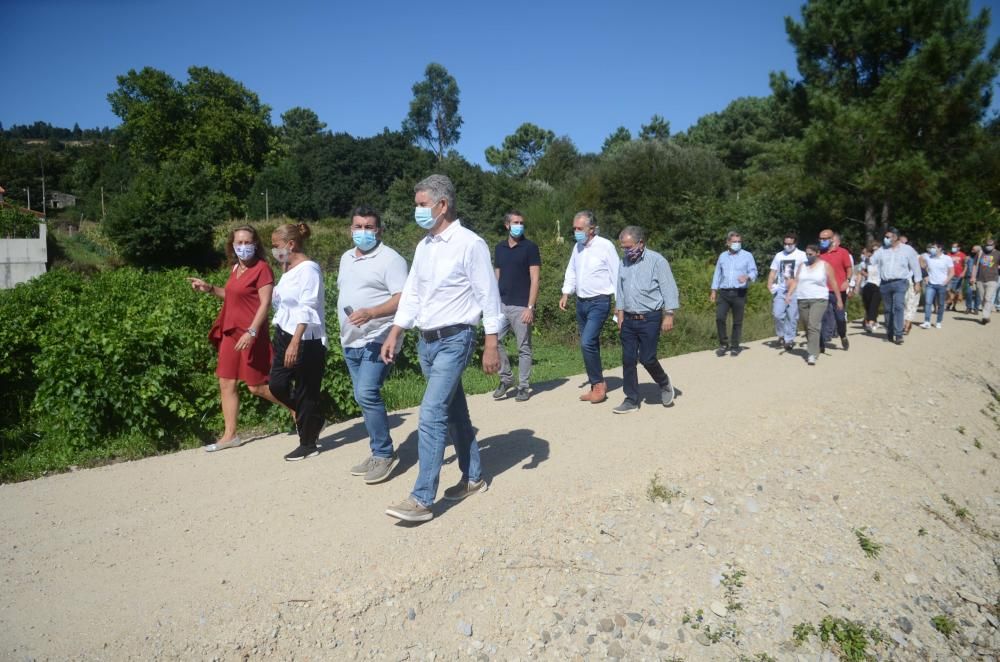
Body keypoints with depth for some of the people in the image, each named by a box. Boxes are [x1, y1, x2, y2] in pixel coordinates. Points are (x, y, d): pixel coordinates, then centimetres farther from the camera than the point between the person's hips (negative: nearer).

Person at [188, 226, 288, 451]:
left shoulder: (262, 268, -12)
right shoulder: (235, 268, 13)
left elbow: (265, 303, -18)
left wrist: (252, 332, -25)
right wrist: (210, 288, 16)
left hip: (250, 334, -8)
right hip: (231, 333, 8)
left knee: (256, 386, -3)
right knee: (227, 384, 8)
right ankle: (229, 435, 16)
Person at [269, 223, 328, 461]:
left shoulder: (308, 269, -14)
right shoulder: (288, 269, 13)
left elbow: (307, 308, -23)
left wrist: (295, 342, -29)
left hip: (306, 339, -9)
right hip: (284, 334, 9)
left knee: (305, 391, 1)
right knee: (277, 385, 8)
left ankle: (309, 444, 16)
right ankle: (311, 419, 31)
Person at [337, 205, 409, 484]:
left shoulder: (390, 259, -9)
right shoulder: (346, 258, 17)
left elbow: (402, 299, -18)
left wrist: (371, 312, -30)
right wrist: (345, 318, 19)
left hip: (376, 340, -8)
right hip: (351, 341, 8)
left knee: (367, 394, -17)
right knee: (365, 397, 11)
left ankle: (384, 453, -3)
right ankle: (379, 453, 22)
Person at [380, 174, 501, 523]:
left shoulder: (470, 244, -11)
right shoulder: (423, 246, 11)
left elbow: (488, 296, -11)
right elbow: (411, 295, 15)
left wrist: (491, 346, -13)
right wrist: (394, 334, 9)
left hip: (454, 340, -8)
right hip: (426, 341, 8)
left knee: (431, 415, -13)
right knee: (454, 412, 16)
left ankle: (422, 499, -7)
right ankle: (473, 477, 30)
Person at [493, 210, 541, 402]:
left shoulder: (530, 247, -3)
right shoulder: (499, 248, 12)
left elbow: (534, 279, -7)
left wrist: (530, 307, -14)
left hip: (521, 306, -4)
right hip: (501, 304, 5)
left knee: (524, 348, 2)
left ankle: (524, 387, 12)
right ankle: (506, 378, 14)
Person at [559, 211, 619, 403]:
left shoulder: (605, 246, -11)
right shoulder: (577, 247, 9)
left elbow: (616, 274, -9)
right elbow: (571, 272, 18)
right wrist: (566, 293, 7)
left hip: (599, 302, -7)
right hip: (581, 302, 7)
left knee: (587, 343, -18)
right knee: (589, 345, 11)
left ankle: (599, 384, -2)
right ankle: (596, 385, 21)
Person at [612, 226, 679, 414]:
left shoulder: (657, 261, -8)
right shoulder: (624, 262, 10)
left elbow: (669, 289, -9)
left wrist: (669, 315, -13)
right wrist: (620, 315, 13)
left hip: (649, 319, -5)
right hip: (629, 319, 6)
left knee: (647, 358, -6)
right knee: (628, 360, 3)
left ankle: (664, 383, 24)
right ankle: (631, 400, 13)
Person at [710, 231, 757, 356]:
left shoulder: (747, 255, 4)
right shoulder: (722, 256, 13)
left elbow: (754, 272, -1)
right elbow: (717, 274, 15)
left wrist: (747, 277, -24)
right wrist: (714, 291, 9)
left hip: (739, 293, -2)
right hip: (724, 292, 2)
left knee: (737, 321, 3)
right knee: (719, 318, -10)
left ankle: (735, 346, 14)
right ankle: (723, 344, 5)